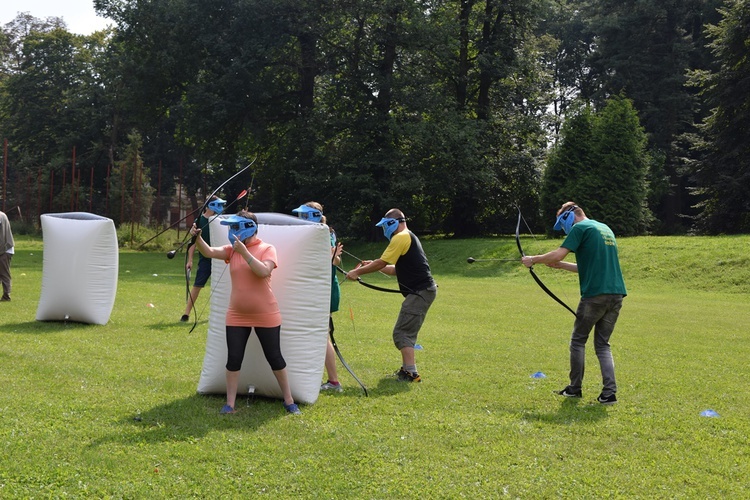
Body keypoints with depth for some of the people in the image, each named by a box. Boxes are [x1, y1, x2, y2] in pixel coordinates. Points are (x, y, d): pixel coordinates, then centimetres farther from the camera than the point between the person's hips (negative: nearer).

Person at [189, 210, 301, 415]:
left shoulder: (267, 249, -7)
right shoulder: (232, 250, 4)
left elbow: (263, 271, -25)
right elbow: (209, 252, -10)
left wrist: (244, 251, -26)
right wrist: (197, 238, -28)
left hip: (265, 316, -3)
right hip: (236, 317, 3)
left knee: (274, 358, 7)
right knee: (233, 359, 3)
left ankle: (289, 401, 21)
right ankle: (230, 404, 14)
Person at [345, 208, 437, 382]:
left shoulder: (401, 238, -11)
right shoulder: (409, 237, 21)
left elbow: (382, 263, -11)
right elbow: (396, 269, 24)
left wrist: (358, 272, -1)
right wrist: (373, 265, 20)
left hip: (420, 292, -10)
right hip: (423, 291, 10)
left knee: (402, 333, -10)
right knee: (407, 332, 17)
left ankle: (411, 373, -15)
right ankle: (407, 368, 22)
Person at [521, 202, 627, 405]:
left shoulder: (581, 228, -3)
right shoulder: (605, 229, 22)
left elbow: (557, 254, -12)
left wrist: (533, 259, 3)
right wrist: (561, 266, 25)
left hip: (595, 295, -7)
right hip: (616, 295, 7)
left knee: (578, 341, 10)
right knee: (603, 344, 11)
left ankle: (575, 388, 17)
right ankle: (609, 392, 0)